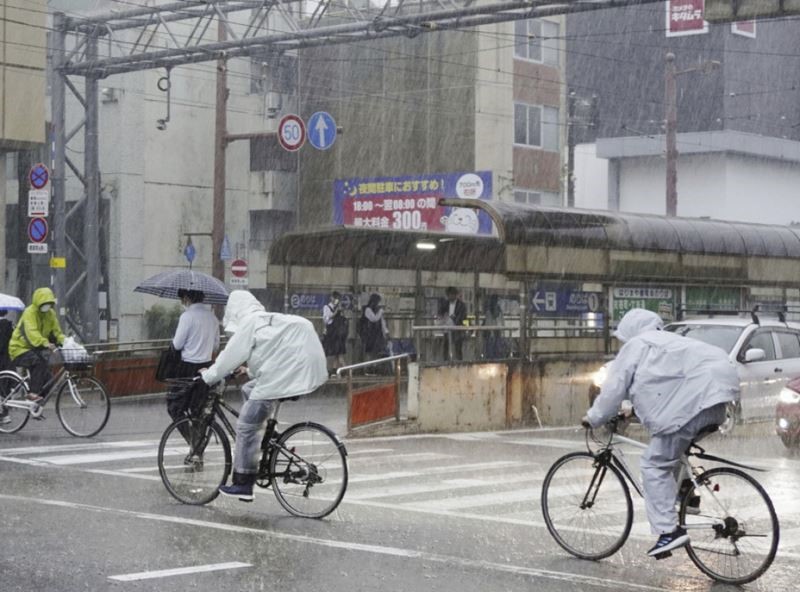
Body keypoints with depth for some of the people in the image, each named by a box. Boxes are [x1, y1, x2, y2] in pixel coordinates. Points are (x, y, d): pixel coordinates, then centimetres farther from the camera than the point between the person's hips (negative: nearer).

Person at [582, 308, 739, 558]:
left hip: (692, 402, -9)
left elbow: (614, 386, 5)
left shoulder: (636, 346, 7)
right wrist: (634, 410, 46)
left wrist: (594, 418, 17)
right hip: (715, 395, 9)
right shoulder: (667, 342, 31)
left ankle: (669, 530, -11)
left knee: (655, 464, -4)